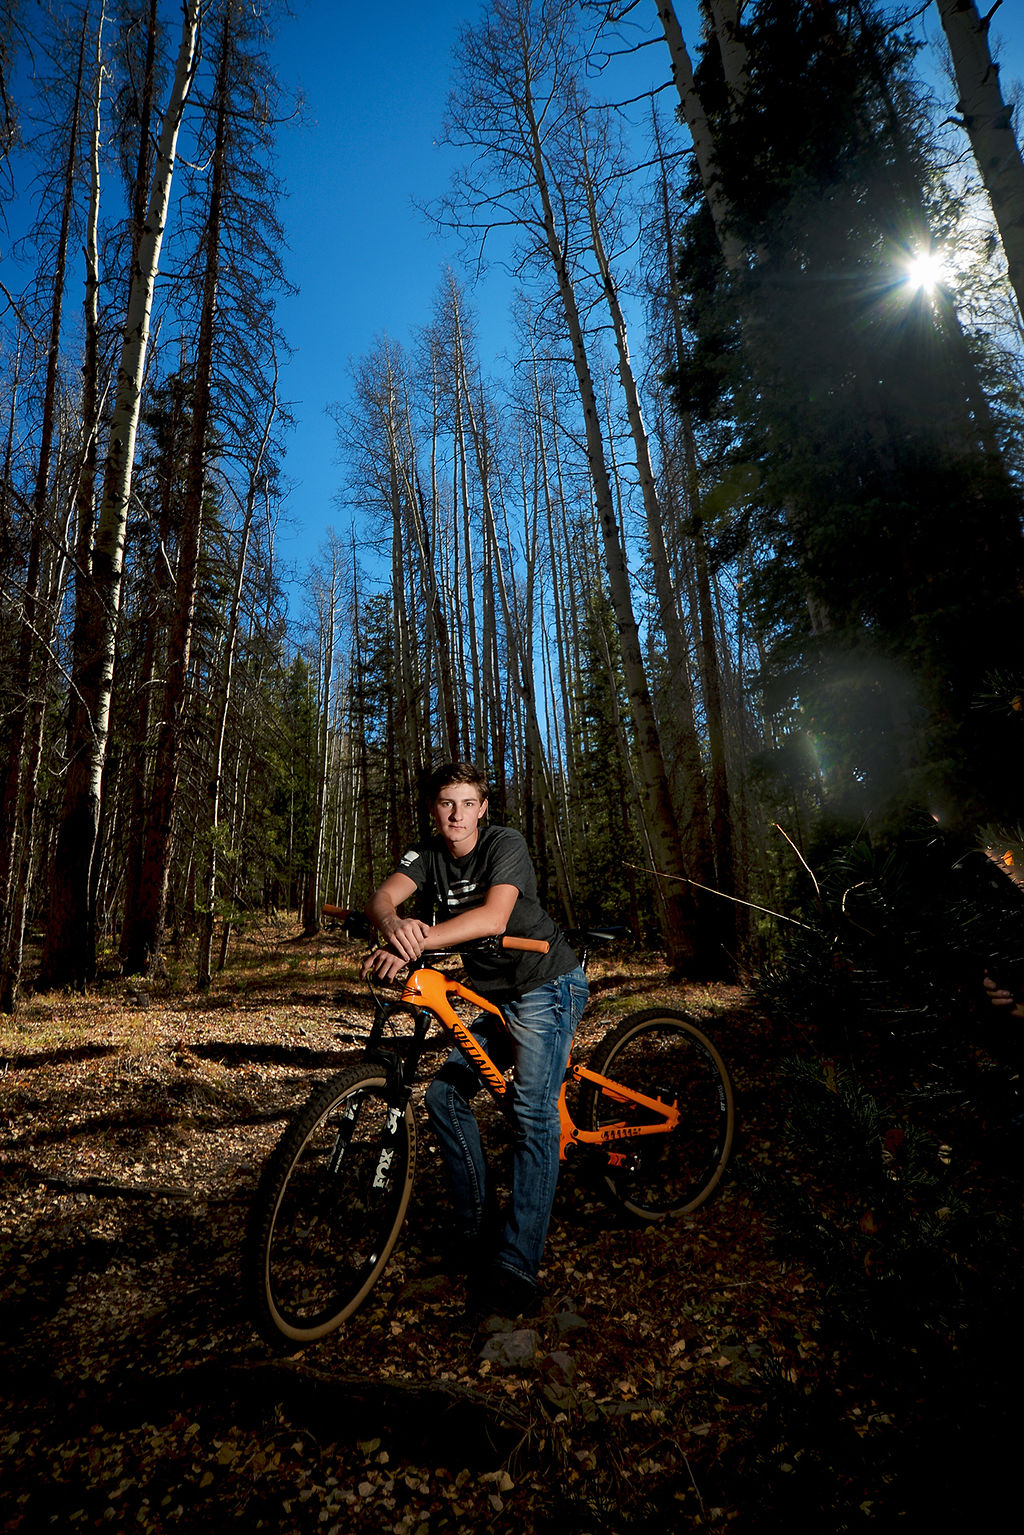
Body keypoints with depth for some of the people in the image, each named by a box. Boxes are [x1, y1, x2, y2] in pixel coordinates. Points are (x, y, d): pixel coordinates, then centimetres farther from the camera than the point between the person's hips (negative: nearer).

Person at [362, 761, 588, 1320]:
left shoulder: (505, 843, -20)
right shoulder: (426, 854, -3)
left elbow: (493, 916, -36)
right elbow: (380, 899, -20)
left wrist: (416, 943, -48)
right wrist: (395, 926, -45)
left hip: (547, 986, -6)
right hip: (495, 997, 7)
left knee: (533, 1111, -17)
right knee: (445, 1094, 2)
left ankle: (516, 1269, -11)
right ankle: (477, 1231, 16)